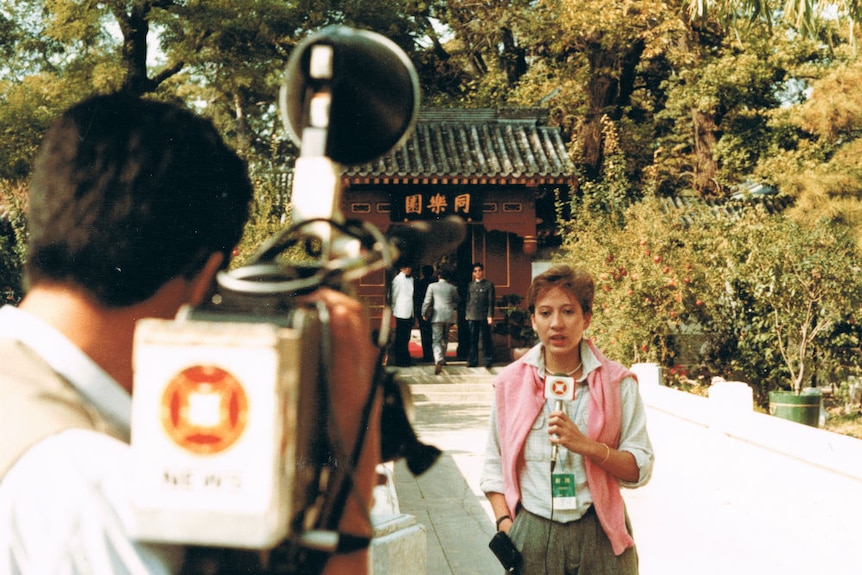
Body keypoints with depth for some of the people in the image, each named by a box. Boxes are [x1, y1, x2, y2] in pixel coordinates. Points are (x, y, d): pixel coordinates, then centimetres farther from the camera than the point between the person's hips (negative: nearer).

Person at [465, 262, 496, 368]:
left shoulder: (488, 285, 1)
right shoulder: (470, 285, 13)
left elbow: (491, 302, -3)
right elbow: (468, 301, 16)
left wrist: (490, 316, -9)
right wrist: (466, 314, 9)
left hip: (484, 316, -3)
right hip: (472, 316, 3)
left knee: (486, 339, 1)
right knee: (473, 339, 5)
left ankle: (488, 360, 7)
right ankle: (472, 360, 10)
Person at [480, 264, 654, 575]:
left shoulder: (617, 382, -2)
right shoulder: (510, 383, 1)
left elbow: (640, 469, -4)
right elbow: (494, 466, 6)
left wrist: (586, 446, -18)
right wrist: (505, 524, -6)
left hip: (600, 537, 0)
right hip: (532, 534, 1)